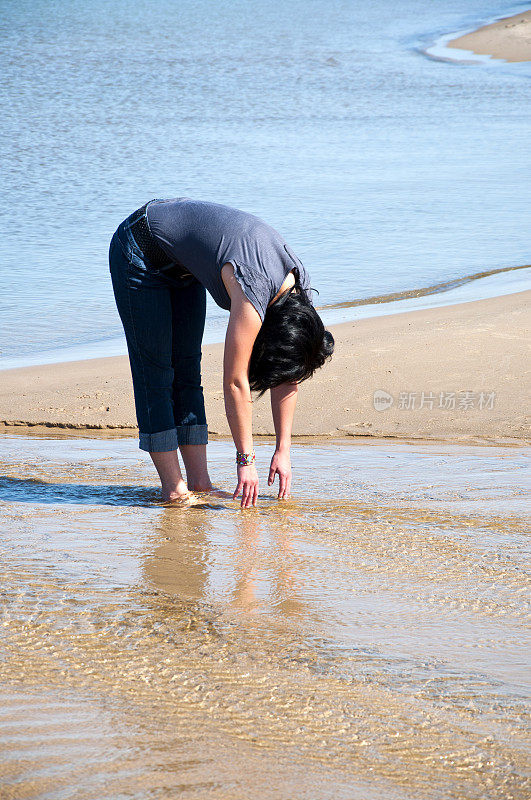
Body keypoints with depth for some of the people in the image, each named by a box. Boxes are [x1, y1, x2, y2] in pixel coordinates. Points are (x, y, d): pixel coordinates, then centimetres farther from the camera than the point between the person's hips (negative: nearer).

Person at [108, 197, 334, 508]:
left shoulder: (298, 286, -12)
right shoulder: (254, 289, -35)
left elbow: (287, 376, -3)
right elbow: (235, 382, -30)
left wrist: (283, 450, -3)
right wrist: (246, 461, -24)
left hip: (183, 263, 8)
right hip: (140, 252, -8)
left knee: (188, 365, 5)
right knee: (155, 367, -7)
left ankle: (199, 482, 5)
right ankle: (173, 488, -7)